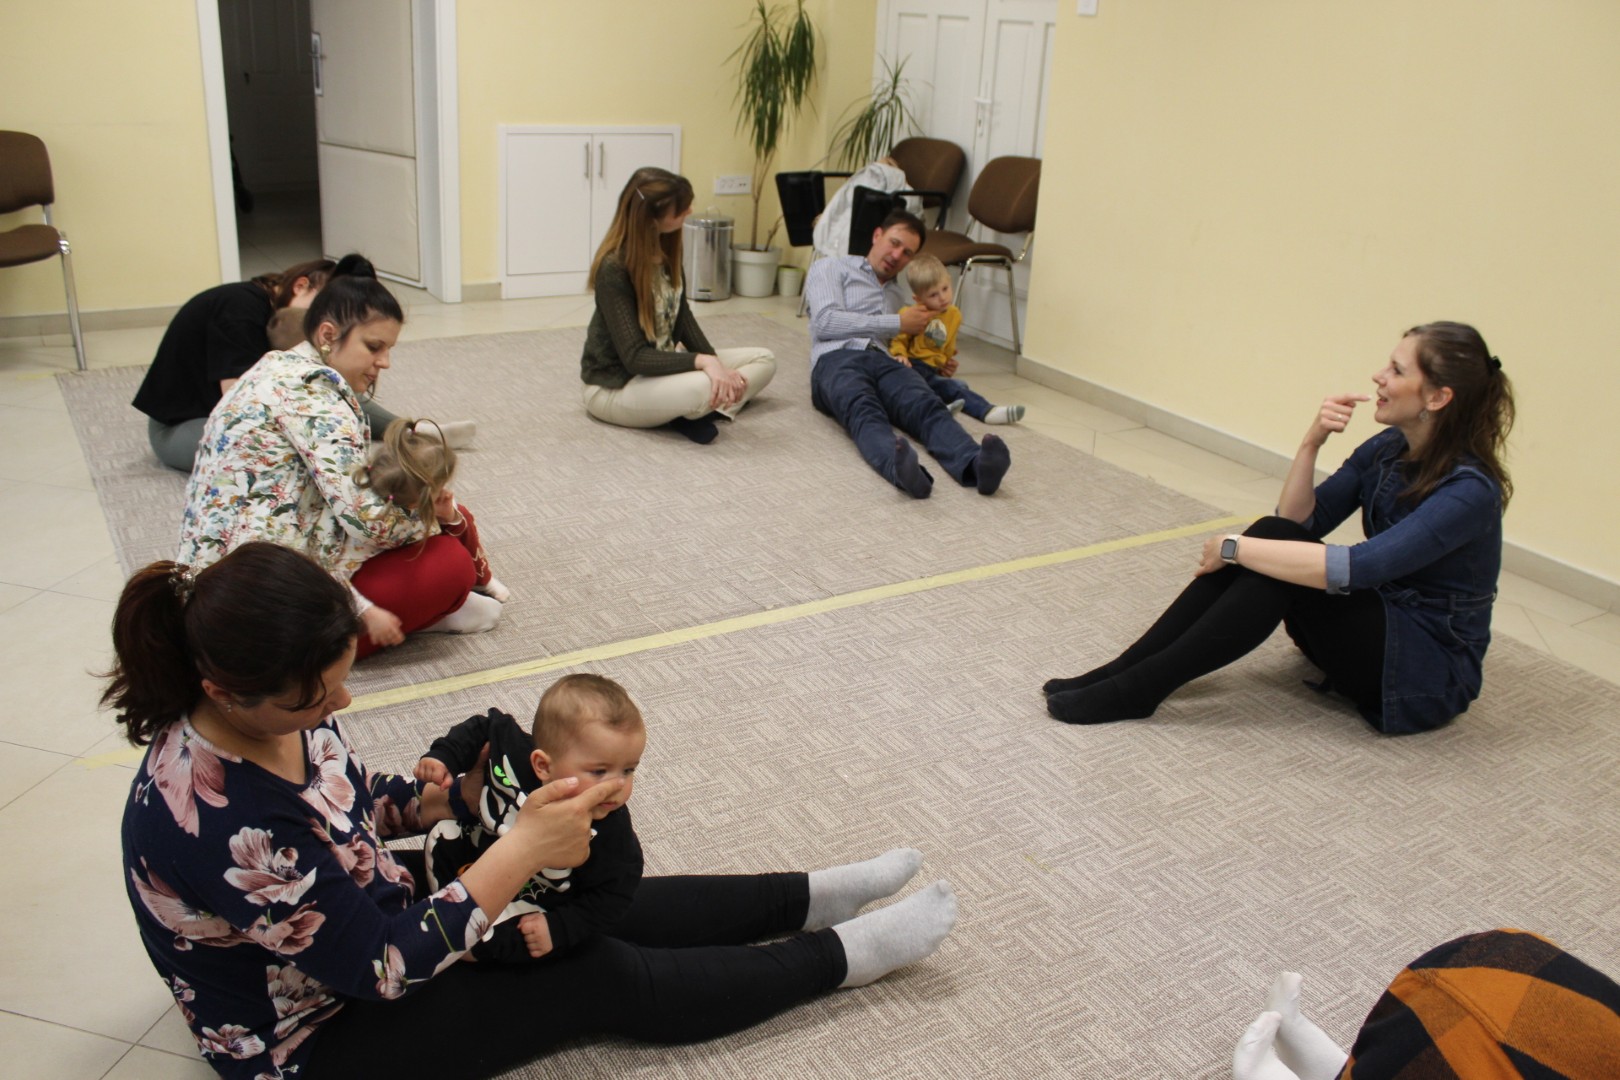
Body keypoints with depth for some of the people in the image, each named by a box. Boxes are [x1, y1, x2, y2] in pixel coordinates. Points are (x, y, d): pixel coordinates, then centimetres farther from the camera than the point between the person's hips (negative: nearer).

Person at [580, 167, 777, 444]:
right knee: (705, 387, -38)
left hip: (660, 364, 9)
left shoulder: (665, 249, -1)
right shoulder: (613, 269, -23)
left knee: (763, 360, 1)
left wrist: (717, 365, -10)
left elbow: (683, 319, 4)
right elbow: (634, 357, -28)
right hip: (615, 386, -9)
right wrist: (702, 361, -38)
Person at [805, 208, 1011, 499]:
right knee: (865, 411, -39)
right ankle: (901, 467, -69)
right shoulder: (830, 268, 19)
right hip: (837, 360, -4)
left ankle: (975, 464, -60)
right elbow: (825, 322, 1)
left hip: (885, 362, 4)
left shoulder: (899, 294, 35)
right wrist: (898, 323, 1)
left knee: (926, 405, -31)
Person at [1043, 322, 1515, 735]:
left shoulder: (1470, 490, -23)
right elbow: (1298, 522, -3)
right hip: (1373, 625, 7)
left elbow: (1354, 568, -33)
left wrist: (1234, 548, -28)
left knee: (1281, 565, -28)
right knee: (1273, 536, -19)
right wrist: (1311, 442, -18)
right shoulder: (1387, 449, 2)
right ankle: (1126, 668, -21)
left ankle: (1139, 688, -27)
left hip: (1430, 670, -7)